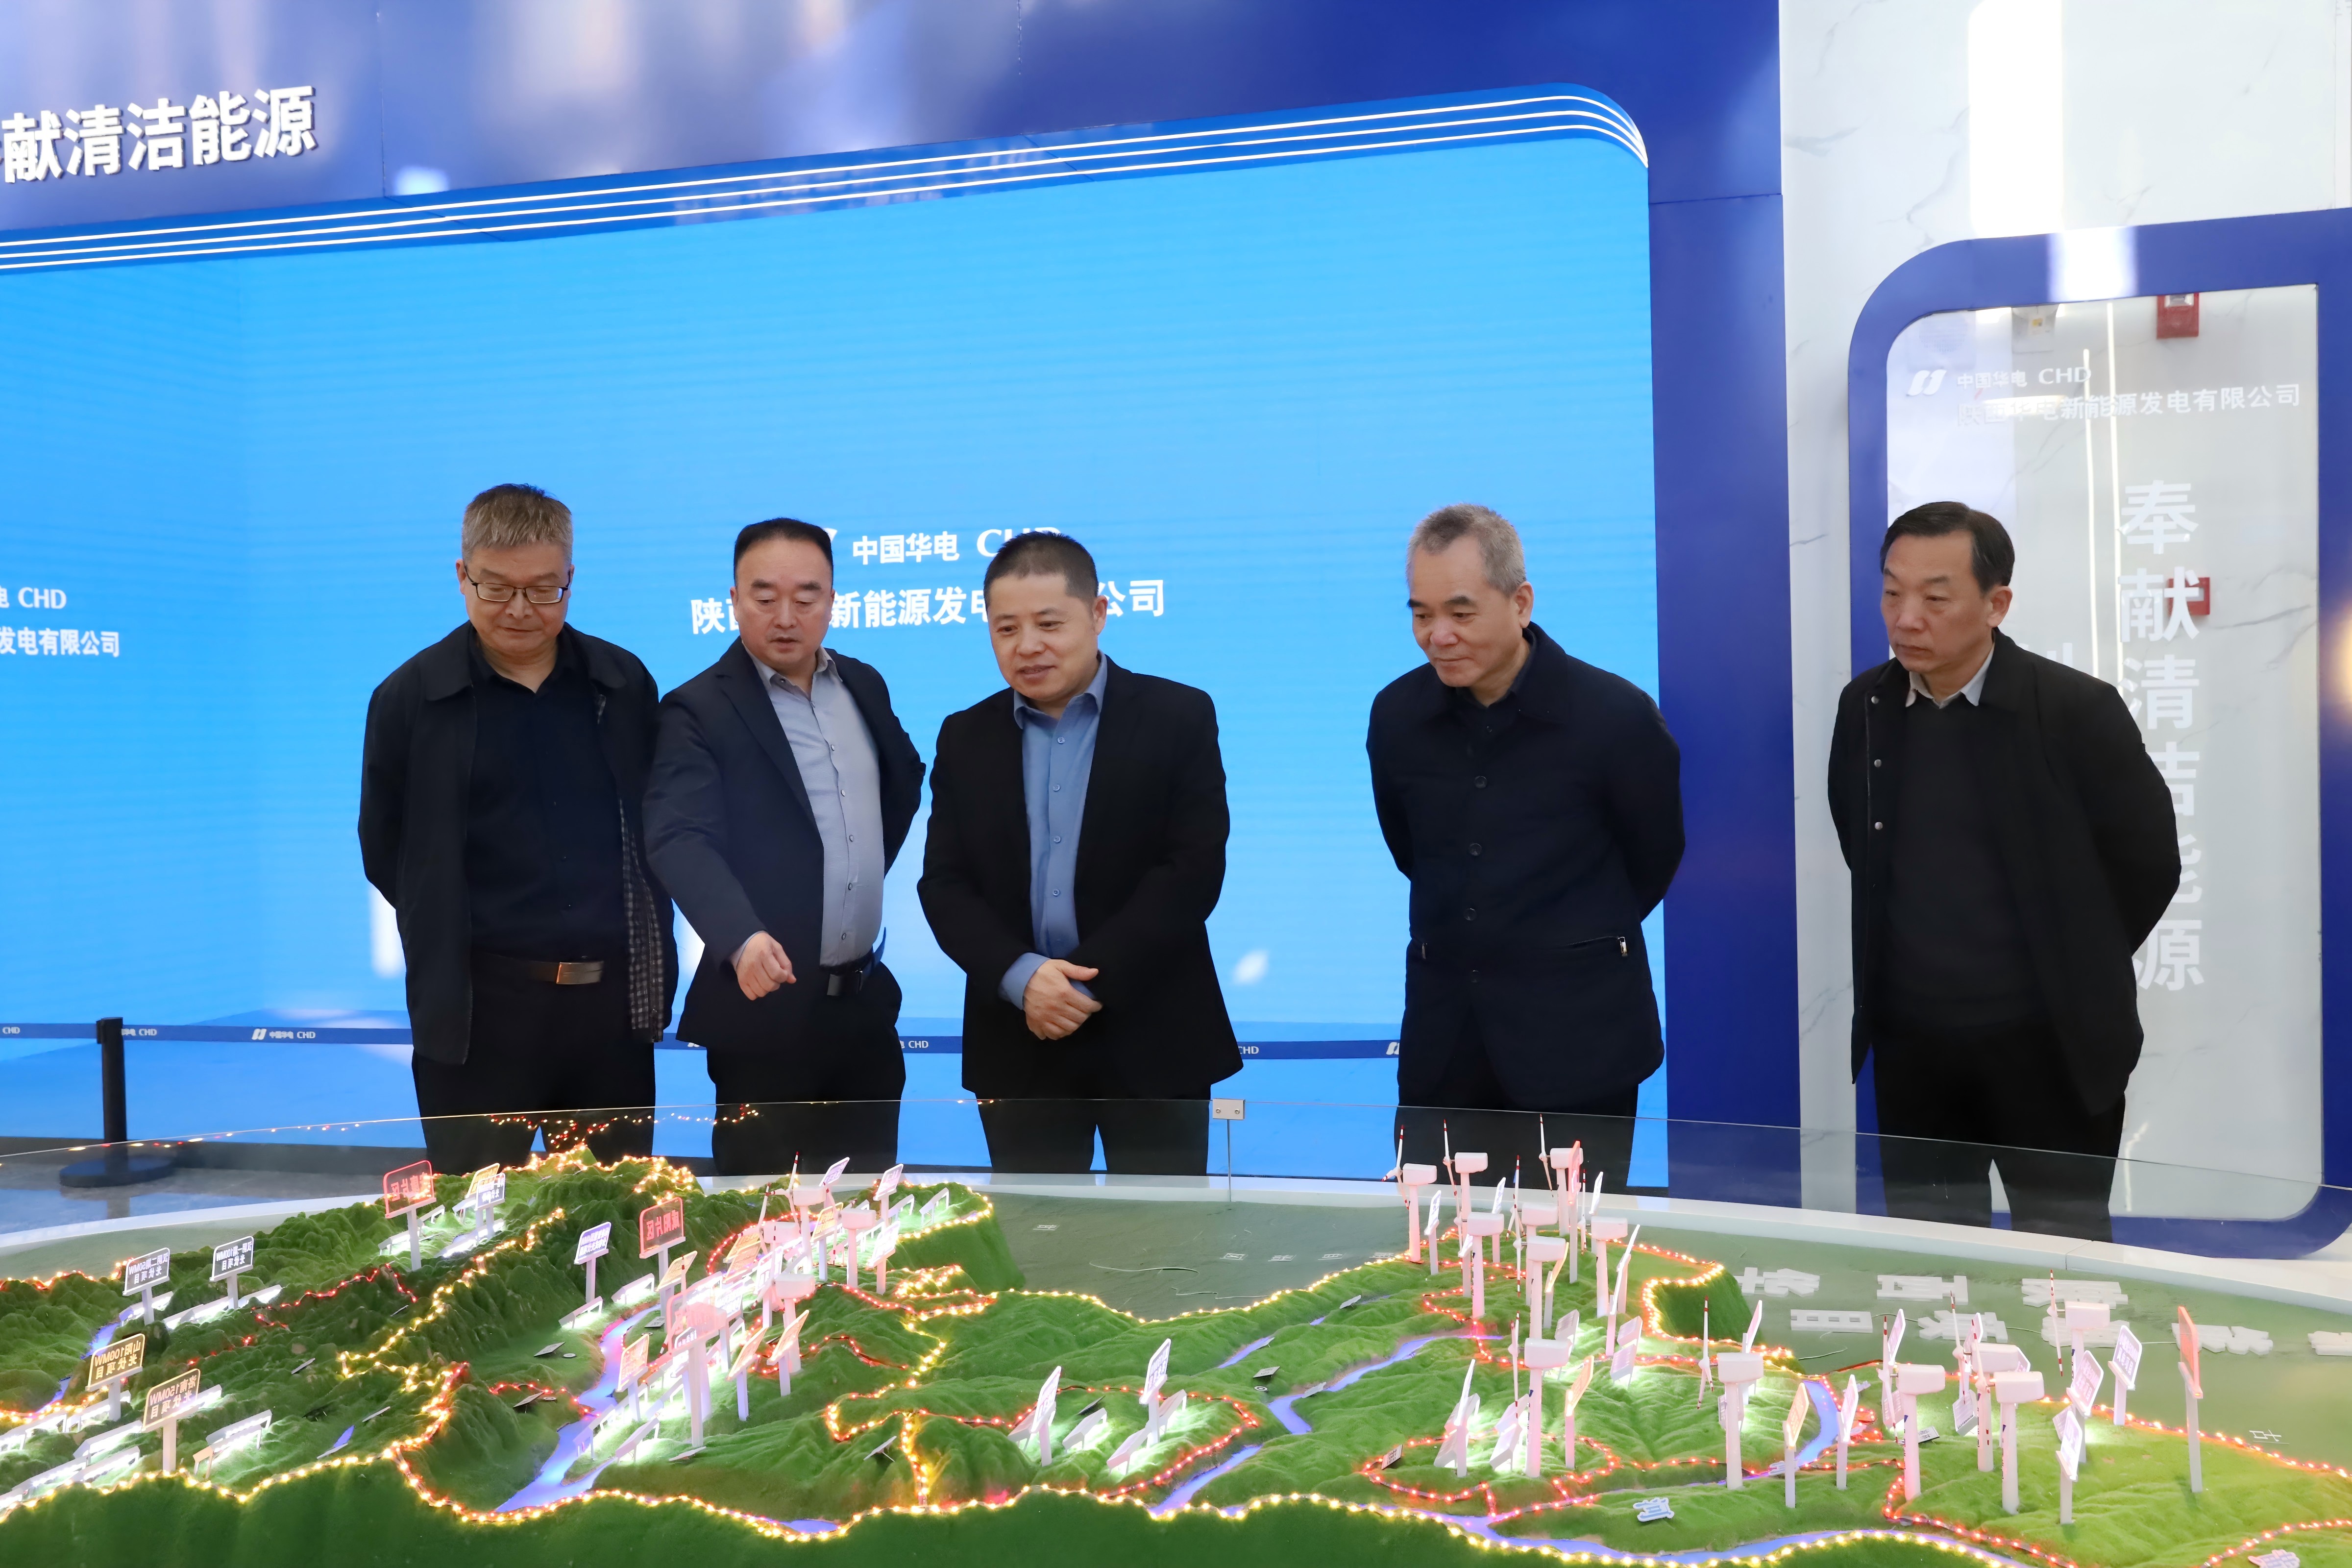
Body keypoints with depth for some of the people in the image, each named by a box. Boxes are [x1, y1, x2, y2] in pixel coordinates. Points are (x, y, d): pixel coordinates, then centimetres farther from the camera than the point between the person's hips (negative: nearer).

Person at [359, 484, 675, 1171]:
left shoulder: (623, 684, 6)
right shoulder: (410, 699, -2)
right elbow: (385, 853, 6)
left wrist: (654, 969, 8)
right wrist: (450, 945, 6)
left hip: (614, 1001, 3)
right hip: (478, 1011, -2)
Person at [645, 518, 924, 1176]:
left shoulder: (863, 685, 8)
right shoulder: (699, 711, -11)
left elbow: (904, 778, 27)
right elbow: (681, 842, -25)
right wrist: (741, 939, -41)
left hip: (867, 1001, 6)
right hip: (767, 1009, -5)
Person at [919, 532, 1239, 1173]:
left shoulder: (1179, 717, -1)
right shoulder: (965, 737, 8)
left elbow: (1193, 870, -9)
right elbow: (944, 885, 2)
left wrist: (1090, 980, -16)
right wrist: (1020, 976, -15)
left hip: (1151, 1036, -2)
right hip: (1018, 1045, 2)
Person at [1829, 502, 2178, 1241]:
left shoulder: (2076, 710, -14)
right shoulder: (1864, 706, 0)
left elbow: (2148, 861, -5)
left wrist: (2074, 975, 3)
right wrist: (1923, 950, 11)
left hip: (2049, 1045, -4)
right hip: (1910, 1043, 4)